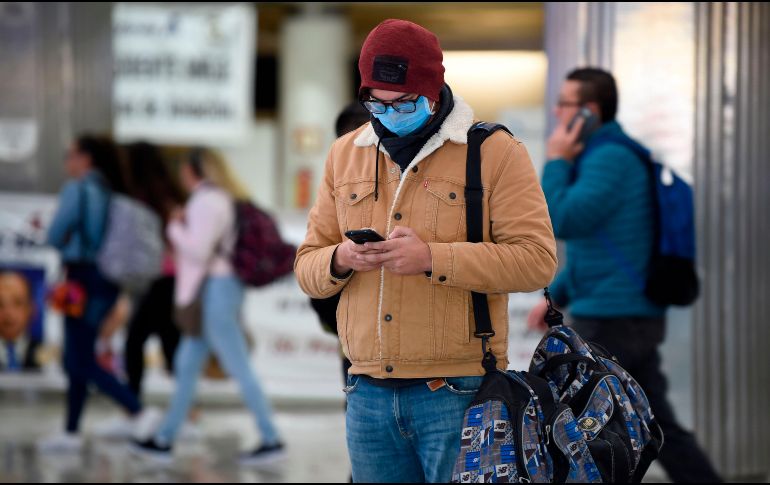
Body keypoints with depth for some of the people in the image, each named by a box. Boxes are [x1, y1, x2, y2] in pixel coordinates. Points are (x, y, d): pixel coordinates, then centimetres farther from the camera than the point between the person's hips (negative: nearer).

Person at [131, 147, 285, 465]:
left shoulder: (207, 201, -14)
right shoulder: (220, 199, 17)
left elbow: (198, 249, -20)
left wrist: (175, 227, -5)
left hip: (214, 291, -11)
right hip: (209, 293, 11)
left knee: (239, 370, -9)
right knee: (187, 367, 13)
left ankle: (272, 440, -7)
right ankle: (164, 440, 18)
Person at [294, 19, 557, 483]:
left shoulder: (496, 152, -2)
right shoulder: (345, 155, 13)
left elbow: (537, 259, -11)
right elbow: (308, 266, 15)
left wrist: (432, 258, -20)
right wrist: (341, 261, -10)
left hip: (458, 393, -5)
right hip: (369, 396, 5)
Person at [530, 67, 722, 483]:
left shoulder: (611, 158, -15)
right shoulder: (601, 156, 18)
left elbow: (563, 223, -24)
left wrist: (556, 162, -11)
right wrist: (555, 297, 20)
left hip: (612, 321, -10)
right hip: (635, 319, 10)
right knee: (660, 431, 9)